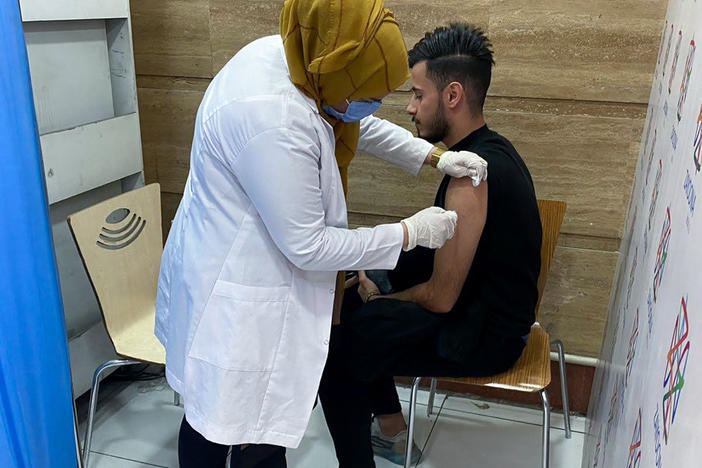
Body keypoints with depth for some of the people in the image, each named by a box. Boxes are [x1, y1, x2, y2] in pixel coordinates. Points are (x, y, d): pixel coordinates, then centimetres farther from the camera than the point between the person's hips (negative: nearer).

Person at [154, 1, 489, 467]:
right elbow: (308, 246, -25)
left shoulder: (289, 55, -5)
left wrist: (434, 156, 7)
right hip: (237, 300, -9)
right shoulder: (274, 119, -34)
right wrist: (409, 233, -15)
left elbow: (359, 126, 13)